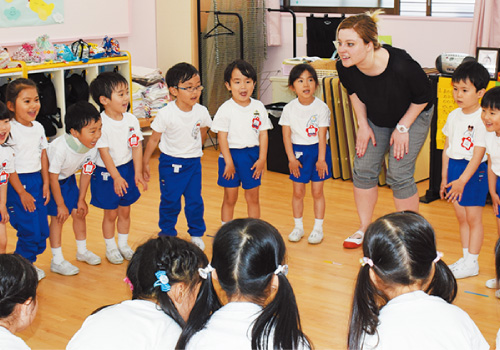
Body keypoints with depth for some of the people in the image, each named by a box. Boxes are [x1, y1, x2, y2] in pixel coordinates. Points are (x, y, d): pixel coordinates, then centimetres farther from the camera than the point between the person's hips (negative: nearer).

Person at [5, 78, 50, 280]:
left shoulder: (38, 127, 6)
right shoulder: (10, 130, -15)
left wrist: (45, 183, 6)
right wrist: (22, 192, -14)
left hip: (37, 181, 7)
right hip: (18, 183, -7)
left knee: (42, 231, 9)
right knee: (29, 231, -6)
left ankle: (29, 264, 28)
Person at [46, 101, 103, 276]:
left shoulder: (92, 147, -20)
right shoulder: (60, 148, -39)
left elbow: (86, 173, -5)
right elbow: (53, 177, -28)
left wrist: (81, 199, 2)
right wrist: (60, 204, -19)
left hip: (68, 179, 6)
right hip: (48, 181, -6)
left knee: (79, 212, 10)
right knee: (58, 217, -7)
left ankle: (82, 251, 30)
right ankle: (57, 261, 5)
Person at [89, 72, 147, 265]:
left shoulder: (131, 120, -5)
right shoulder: (100, 124, -20)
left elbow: (137, 147, -3)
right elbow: (104, 153, -19)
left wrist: (138, 173, -9)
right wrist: (116, 177, -21)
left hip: (128, 169, 5)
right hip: (106, 173, -4)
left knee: (125, 211, 16)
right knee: (111, 213, 8)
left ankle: (123, 244, 33)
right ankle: (110, 247, 26)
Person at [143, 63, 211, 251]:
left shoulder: (201, 112, -8)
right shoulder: (166, 114, -18)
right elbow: (154, 138, -9)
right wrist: (145, 162, -5)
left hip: (193, 163, 3)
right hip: (170, 163, -3)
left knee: (195, 201, 8)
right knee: (170, 201, 7)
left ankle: (196, 234, 26)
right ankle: (167, 234, 25)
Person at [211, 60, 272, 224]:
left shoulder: (259, 107, 0)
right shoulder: (225, 110, -10)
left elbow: (263, 134, 2)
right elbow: (222, 137, -10)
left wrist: (262, 158, -5)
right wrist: (229, 161, -14)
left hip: (253, 154, 3)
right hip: (231, 154, -3)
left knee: (253, 198, 12)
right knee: (230, 199, 7)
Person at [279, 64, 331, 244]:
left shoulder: (321, 107, -10)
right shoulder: (289, 109, -5)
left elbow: (322, 136, -10)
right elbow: (286, 135, -4)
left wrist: (321, 159, -11)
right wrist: (291, 158, -8)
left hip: (317, 150, -1)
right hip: (297, 151, 1)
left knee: (317, 191, 5)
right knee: (298, 192, 7)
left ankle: (318, 228, 16)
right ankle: (298, 227, 22)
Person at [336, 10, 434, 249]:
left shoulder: (401, 65, -41)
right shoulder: (345, 67, -26)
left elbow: (424, 97, -20)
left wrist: (403, 128, -14)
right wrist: (363, 125, -1)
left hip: (412, 116, -5)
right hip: (375, 118, 5)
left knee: (399, 174, -8)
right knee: (363, 168, 3)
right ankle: (364, 229, 21)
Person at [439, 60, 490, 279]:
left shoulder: (482, 119, -16)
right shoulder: (454, 116, 6)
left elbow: (478, 155, -18)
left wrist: (462, 181, -20)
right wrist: (444, 178, 13)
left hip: (474, 172, -7)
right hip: (454, 167, 7)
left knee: (473, 218, 2)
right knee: (461, 217, 13)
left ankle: (472, 263, 11)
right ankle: (466, 258, 23)